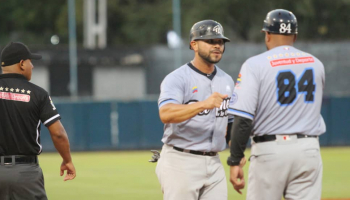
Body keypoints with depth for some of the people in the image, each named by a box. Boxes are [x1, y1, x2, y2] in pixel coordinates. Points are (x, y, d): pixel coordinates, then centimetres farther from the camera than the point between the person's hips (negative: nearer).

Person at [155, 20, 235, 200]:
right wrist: (203, 104, -42)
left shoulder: (226, 81, 13)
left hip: (214, 163, 6)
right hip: (181, 163, -6)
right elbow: (166, 114, -29)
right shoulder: (177, 79, -10)